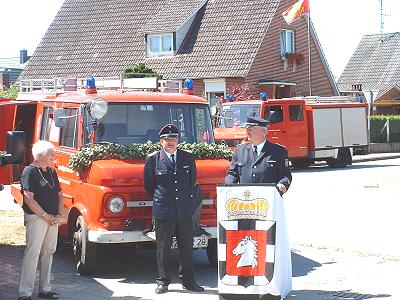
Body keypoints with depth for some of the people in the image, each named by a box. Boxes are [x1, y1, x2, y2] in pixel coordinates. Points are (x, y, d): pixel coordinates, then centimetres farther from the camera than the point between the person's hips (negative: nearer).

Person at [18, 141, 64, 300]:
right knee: (32, 254, -8)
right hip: (36, 217, -8)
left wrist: (59, 215, 2)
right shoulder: (30, 172, -9)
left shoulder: (52, 172, 15)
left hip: (53, 219, 8)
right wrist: (46, 216, -15)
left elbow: (60, 195, 18)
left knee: (48, 253, 13)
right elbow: (28, 199, -16)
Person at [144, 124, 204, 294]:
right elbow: (148, 184, 8)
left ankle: (187, 280, 18)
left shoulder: (188, 158, 8)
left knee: (187, 248, 8)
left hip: (185, 211, 2)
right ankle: (163, 282, 13)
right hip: (162, 212, -2)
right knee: (163, 249, 4)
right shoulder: (153, 159, 0)